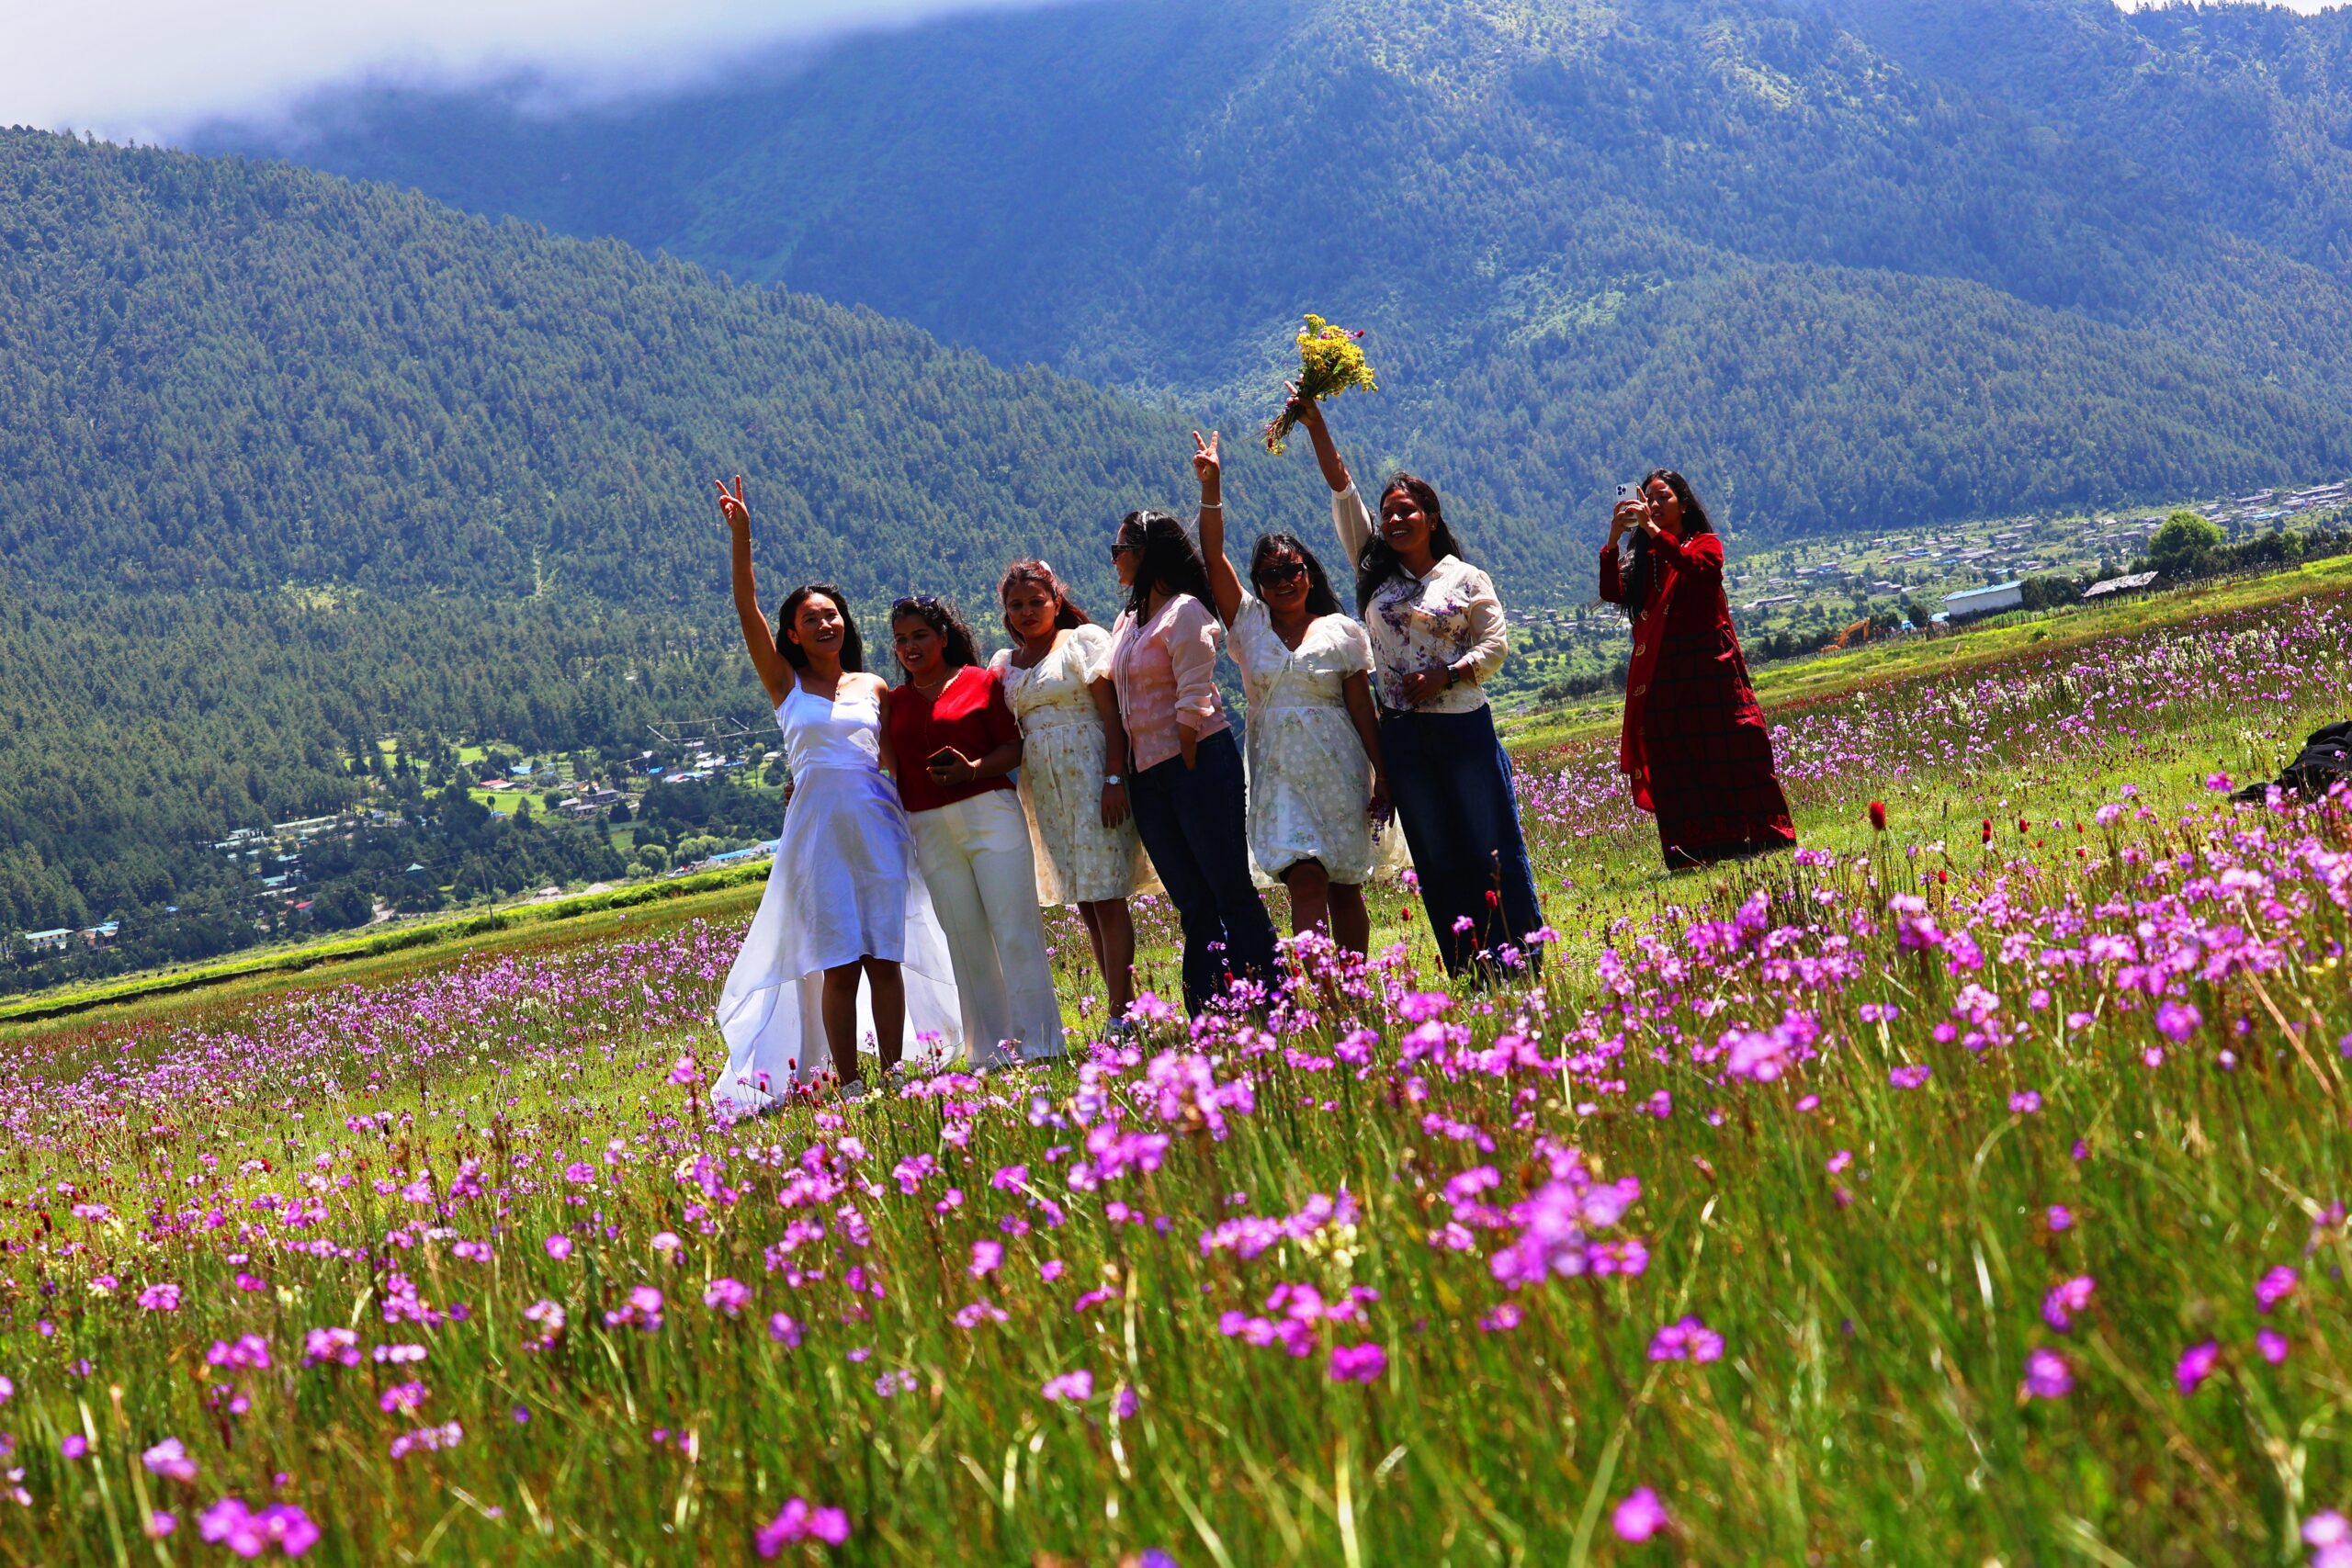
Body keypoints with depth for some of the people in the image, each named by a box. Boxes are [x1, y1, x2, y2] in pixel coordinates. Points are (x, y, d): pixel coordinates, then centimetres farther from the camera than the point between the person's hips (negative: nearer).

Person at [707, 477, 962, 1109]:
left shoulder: (873, 688, 13)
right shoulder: (786, 683, 6)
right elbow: (746, 609, -4)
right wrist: (741, 534, -12)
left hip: (878, 824, 2)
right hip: (818, 826, -2)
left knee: (886, 956, 0)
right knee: (839, 964, -5)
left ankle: (894, 1074, 5)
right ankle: (848, 1084, -1)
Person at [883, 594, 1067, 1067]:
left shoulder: (981, 681, 4)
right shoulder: (895, 703, 12)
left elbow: (1014, 745, 0)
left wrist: (974, 768, -18)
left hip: (990, 815, -3)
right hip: (930, 831, 3)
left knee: (1016, 931, -7)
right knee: (966, 942, 5)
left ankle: (1037, 1043, -4)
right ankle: (993, 1052, 10)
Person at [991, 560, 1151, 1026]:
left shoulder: (1085, 640, 0)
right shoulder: (1004, 663, 15)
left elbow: (1112, 714, -8)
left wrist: (1115, 780, -17)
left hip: (1090, 778, -6)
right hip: (1042, 791, 6)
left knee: (1105, 896, -10)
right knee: (1085, 904, 6)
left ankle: (1121, 1014, -12)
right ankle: (1125, 1002, 10)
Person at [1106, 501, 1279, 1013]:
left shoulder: (1184, 611, -8)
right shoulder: (1127, 622, 16)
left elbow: (1194, 701, -13)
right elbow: (1119, 702, 17)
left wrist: (1188, 771, -13)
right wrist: (1123, 778, 8)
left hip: (1198, 765, -8)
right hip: (1148, 777, 8)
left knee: (1232, 893, -6)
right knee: (1193, 904, 8)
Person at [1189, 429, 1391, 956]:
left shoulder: (1340, 632, 5)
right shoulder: (1250, 624, 8)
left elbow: (1362, 708, 2)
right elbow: (1214, 558, -1)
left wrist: (1382, 776, -2)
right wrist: (1211, 487, -10)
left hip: (1337, 768, 0)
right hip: (1278, 770, 0)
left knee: (1345, 887, 6)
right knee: (1306, 883, -12)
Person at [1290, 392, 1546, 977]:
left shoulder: (1467, 579, 3)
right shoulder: (1375, 571, 9)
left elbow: (1494, 647, -2)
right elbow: (1342, 490, 4)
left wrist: (1442, 677, -16)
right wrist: (1315, 425, -2)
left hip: (1464, 726, -3)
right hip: (1402, 732, 3)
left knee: (1492, 848, -1)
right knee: (1435, 858, 6)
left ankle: (1522, 961, 4)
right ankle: (1467, 973, 11)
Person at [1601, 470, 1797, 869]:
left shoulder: (1706, 543, 5)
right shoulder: (1646, 558, 16)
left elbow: (1696, 567, -19)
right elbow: (1613, 593, 0)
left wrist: (1654, 530, -23)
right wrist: (1613, 540, -10)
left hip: (1710, 668, -4)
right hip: (1663, 676, 4)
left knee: (1733, 754, -5)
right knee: (1675, 765, 1)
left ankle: (1767, 837, 1)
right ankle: (1694, 851, 4)